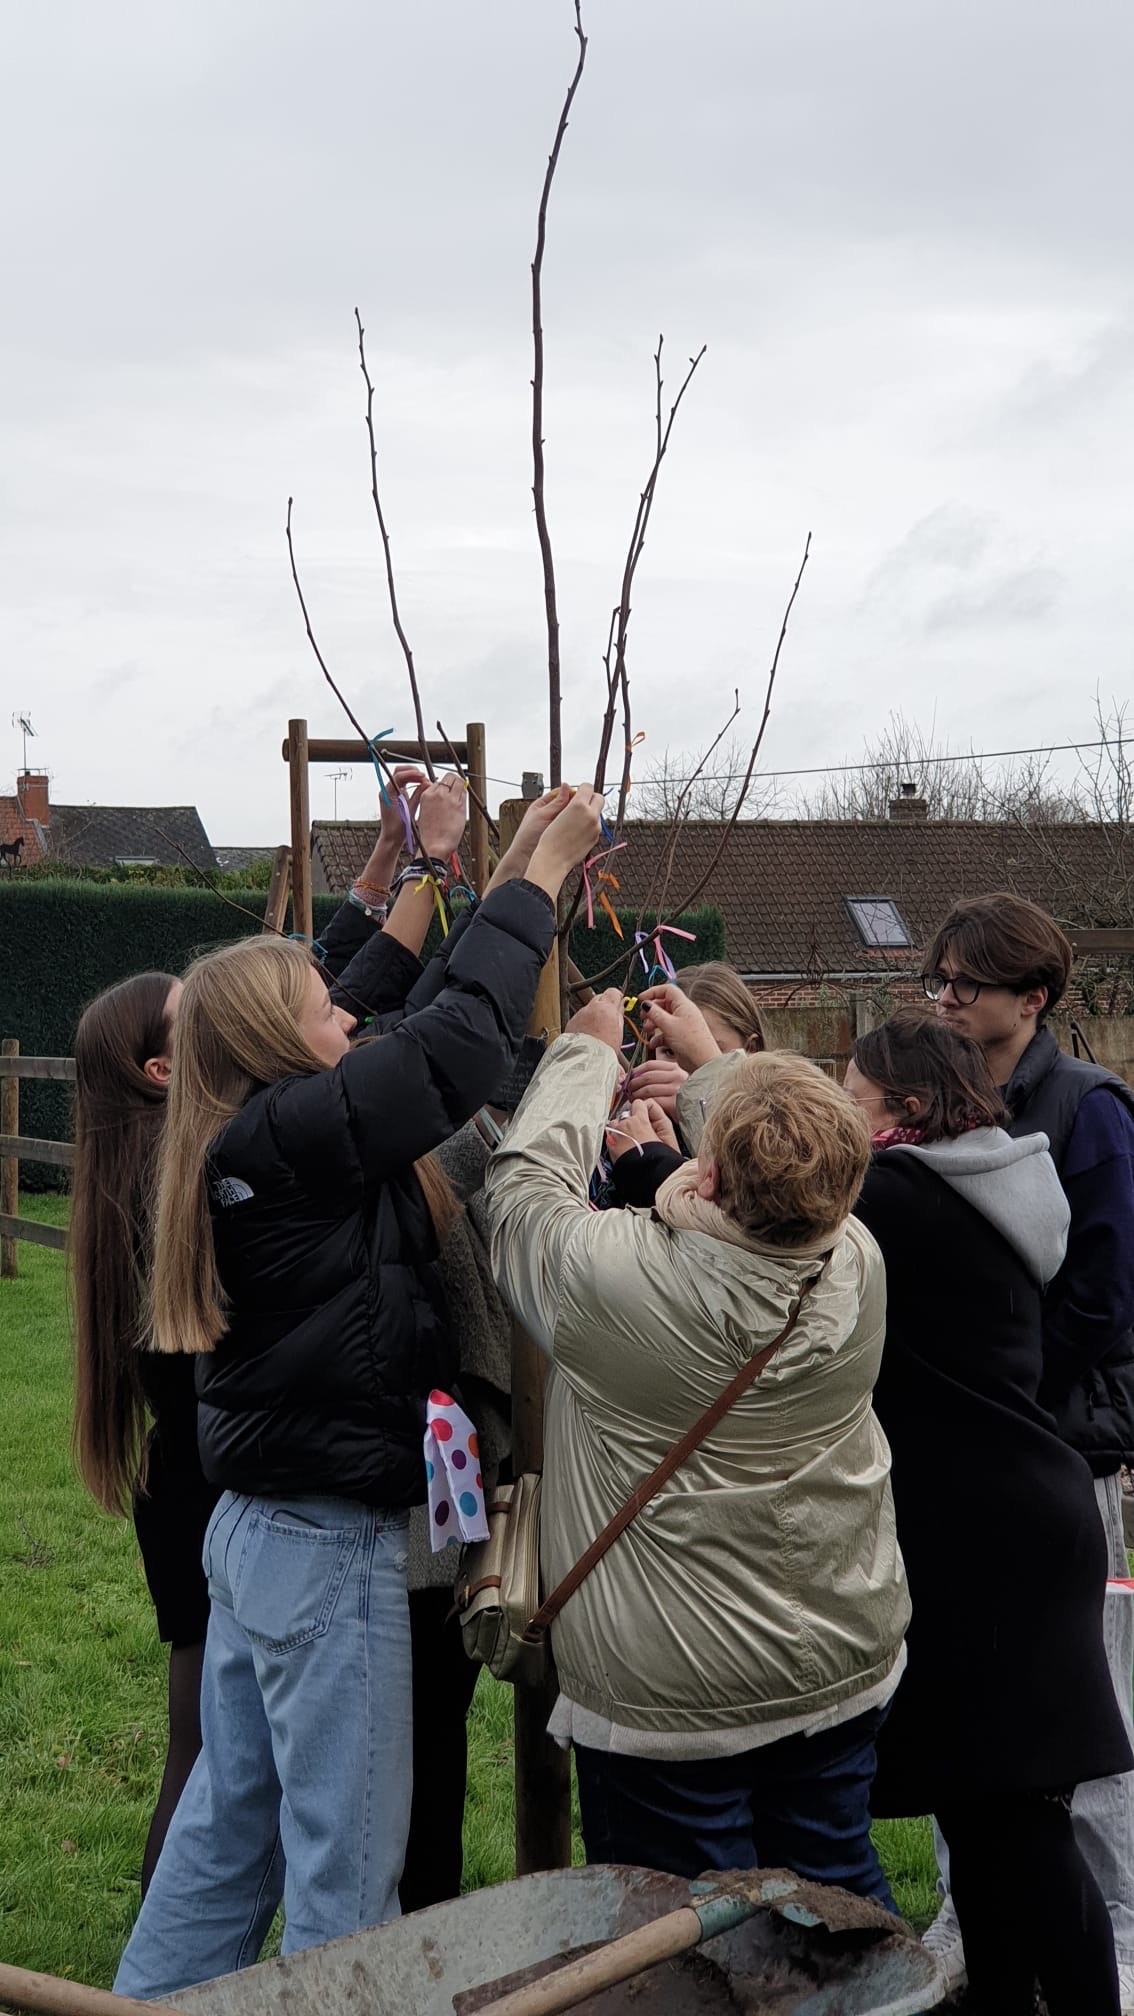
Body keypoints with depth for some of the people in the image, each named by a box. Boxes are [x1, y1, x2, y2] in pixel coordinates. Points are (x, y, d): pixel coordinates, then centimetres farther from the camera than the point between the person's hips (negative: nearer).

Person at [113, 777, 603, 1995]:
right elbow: (460, 1038, -24)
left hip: (254, 1524, 10)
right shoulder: (289, 1135, -20)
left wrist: (435, 866, 22)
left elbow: (380, 1003, 18)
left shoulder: (239, 1139, 5)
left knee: (229, 1820, 20)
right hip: (330, 1544, -10)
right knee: (347, 1861, 2)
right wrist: (541, 864, -14)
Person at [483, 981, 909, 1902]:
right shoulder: (857, 1263, -15)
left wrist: (590, 1049, 7)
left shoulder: (614, 1278, -28)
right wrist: (707, 1060, 21)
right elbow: (777, 1188, 9)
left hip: (672, 1701, -4)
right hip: (848, 1671, 5)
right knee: (839, 1886, 22)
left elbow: (525, 1178, -7)